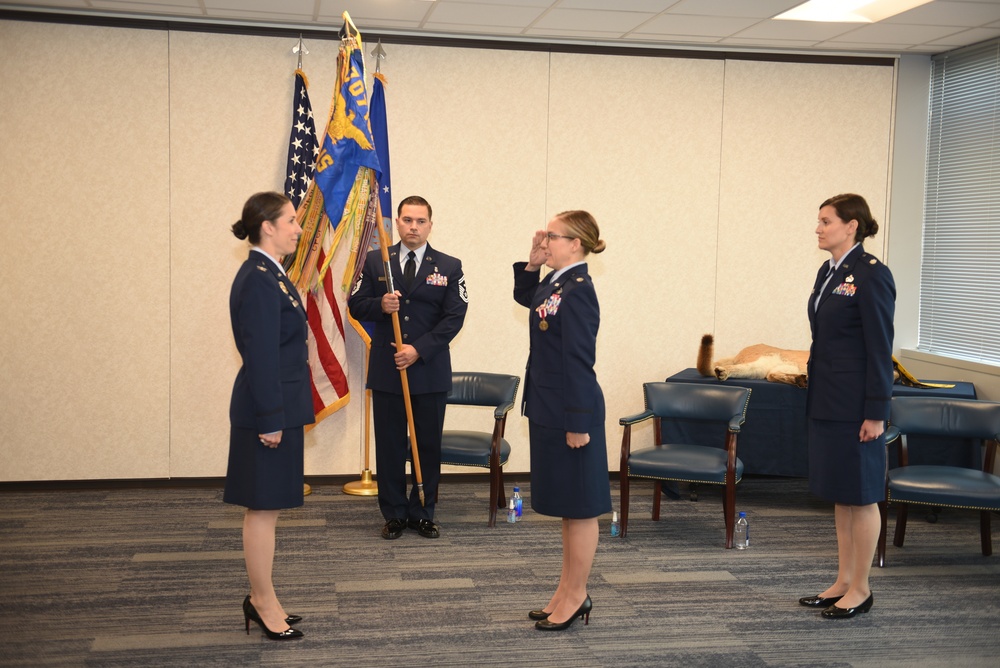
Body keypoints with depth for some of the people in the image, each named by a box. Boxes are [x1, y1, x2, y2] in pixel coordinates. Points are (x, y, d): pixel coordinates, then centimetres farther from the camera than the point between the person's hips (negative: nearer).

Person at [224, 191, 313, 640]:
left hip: (279, 407, 10)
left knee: (266, 508, 16)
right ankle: (264, 604, 12)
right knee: (263, 508, 1)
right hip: (268, 410, -10)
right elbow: (261, 356, -21)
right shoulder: (259, 280, -18)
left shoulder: (269, 274, 13)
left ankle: (261, 599, 25)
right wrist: (271, 419, -20)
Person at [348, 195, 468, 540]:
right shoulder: (374, 261, 5)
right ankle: (394, 514, 18)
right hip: (386, 369, 1)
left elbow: (454, 317, -5)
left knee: (428, 444, 7)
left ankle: (423, 513, 20)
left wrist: (419, 350, -15)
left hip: (431, 370, 0)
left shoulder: (449, 266, 2)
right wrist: (380, 305, -18)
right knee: (389, 444, 6)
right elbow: (355, 305, 5)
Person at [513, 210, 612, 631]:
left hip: (572, 414, -10)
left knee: (578, 507, 3)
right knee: (566, 506, 17)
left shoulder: (577, 290, -18)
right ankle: (567, 592, 27)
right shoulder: (554, 285, 8)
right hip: (551, 412, 10)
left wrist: (578, 422, -21)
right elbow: (523, 297, 31)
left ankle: (576, 597, 14)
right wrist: (532, 264, 14)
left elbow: (579, 361, -21)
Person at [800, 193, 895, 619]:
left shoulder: (871, 274, -14)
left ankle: (860, 590, 13)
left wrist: (876, 412, -17)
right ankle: (843, 582, 24)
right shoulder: (828, 272, 12)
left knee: (860, 496, 2)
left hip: (855, 404, -9)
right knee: (839, 495, 14)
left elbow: (880, 348, -16)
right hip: (826, 400, 9)